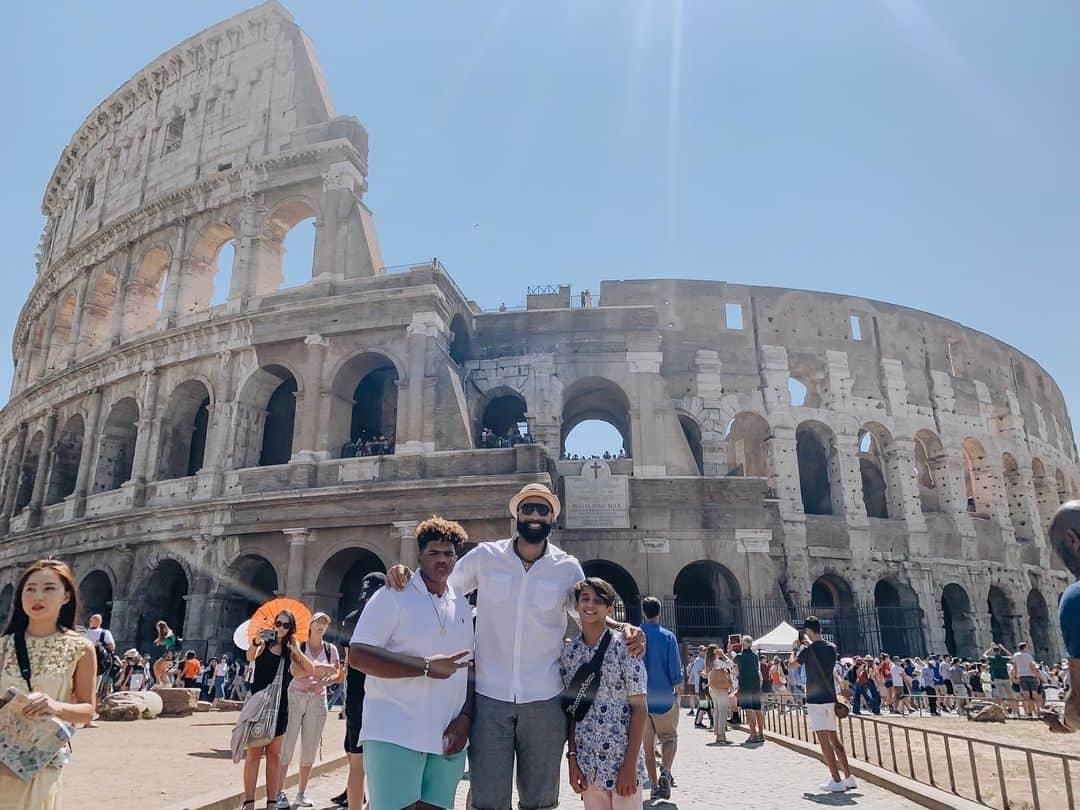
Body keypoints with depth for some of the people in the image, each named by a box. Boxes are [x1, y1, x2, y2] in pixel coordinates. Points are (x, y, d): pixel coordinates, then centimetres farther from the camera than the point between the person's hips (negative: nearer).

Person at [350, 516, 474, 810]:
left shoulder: (462, 604, 13)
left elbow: (470, 669, 16)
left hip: (447, 739, 5)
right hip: (395, 735, -5)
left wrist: (465, 718, 0)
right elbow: (357, 655, -15)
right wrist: (427, 666, -18)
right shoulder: (393, 596, -6)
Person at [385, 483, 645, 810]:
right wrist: (405, 573, -12)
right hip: (490, 696, -1)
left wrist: (623, 629, -7)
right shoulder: (485, 556, -2)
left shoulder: (568, 567, 0)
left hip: (544, 700, 1)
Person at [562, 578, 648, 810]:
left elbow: (639, 707, -9)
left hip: (622, 761, -4)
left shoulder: (623, 645, -9)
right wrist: (572, 757, 1)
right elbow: (571, 710, 8)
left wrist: (630, 764, -12)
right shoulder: (568, 653, 4)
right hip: (587, 765, 4)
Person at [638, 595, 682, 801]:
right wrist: (679, 689, 8)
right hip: (664, 697, -2)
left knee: (647, 744, 13)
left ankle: (654, 784, 15)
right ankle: (665, 771, -13)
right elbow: (675, 668, -7)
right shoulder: (668, 636, -7)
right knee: (669, 737, 12)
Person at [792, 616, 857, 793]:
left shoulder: (808, 650, -12)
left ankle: (837, 781, -4)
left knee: (824, 741, -3)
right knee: (834, 738, 15)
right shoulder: (831, 647, 4)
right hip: (830, 699, 7)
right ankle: (849, 778, 17)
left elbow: (793, 663, 5)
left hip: (815, 699, -7)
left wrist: (796, 647, 20)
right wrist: (808, 644, 31)